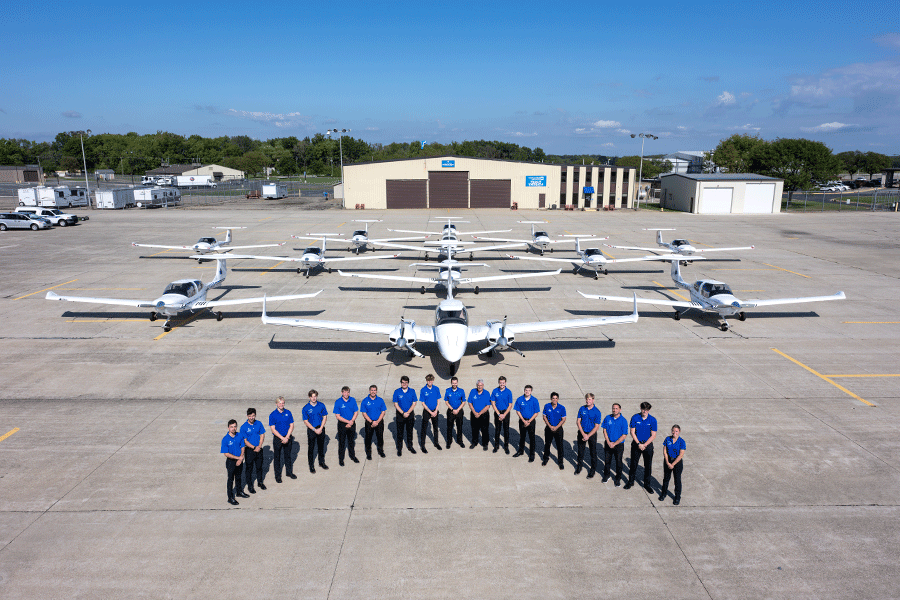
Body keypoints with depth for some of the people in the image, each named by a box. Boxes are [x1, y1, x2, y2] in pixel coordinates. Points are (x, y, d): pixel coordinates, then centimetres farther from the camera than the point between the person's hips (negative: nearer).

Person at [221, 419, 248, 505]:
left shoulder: (239, 436, -7)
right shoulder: (225, 439, -20)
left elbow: (242, 447, 1)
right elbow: (226, 454, -18)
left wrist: (241, 459, -12)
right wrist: (238, 458, -19)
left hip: (239, 460, 4)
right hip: (231, 462, -4)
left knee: (238, 477, 21)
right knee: (231, 479, 7)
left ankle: (239, 492, 41)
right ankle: (230, 498, 19)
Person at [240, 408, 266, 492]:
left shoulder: (259, 424, -3)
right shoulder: (244, 427, -13)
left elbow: (262, 435, 1)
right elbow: (245, 441, -12)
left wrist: (259, 447, -11)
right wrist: (254, 447, -17)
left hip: (259, 449, 3)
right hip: (249, 450, -3)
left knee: (259, 466, 17)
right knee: (249, 469, 7)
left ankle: (260, 482, 36)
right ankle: (250, 486, 22)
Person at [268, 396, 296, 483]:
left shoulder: (288, 413, -1)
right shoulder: (273, 415, -10)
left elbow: (291, 426, 0)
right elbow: (273, 429, -12)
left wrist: (287, 437, -11)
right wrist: (282, 438, -16)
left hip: (288, 437, 3)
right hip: (277, 438, -3)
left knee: (288, 455, 15)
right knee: (277, 457, 7)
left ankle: (289, 472, 31)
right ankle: (277, 475, 20)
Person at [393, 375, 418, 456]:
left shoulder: (412, 391, -3)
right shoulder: (397, 392, -7)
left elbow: (414, 403, -3)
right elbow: (395, 404, -7)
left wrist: (408, 412, -14)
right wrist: (403, 413, -15)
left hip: (410, 414, 1)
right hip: (400, 414, -1)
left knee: (410, 431, 13)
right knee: (400, 432, 4)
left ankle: (410, 446, 30)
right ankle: (399, 448, 17)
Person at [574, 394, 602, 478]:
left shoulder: (597, 412, -13)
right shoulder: (582, 409, -4)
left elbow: (596, 426, -11)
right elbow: (578, 422, -2)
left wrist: (588, 436, -17)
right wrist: (583, 434, -12)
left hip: (592, 433, -2)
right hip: (582, 432, 3)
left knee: (593, 452, 7)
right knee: (580, 450, 14)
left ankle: (592, 469, 23)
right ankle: (579, 466, 34)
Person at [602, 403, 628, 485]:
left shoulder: (623, 421, -12)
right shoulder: (608, 418, -3)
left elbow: (624, 435, -11)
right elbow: (604, 430, 1)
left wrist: (614, 444, -14)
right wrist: (608, 442, -8)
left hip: (619, 445, -2)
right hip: (608, 443, 3)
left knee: (618, 462, 8)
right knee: (607, 460, 14)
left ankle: (618, 479, 25)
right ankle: (606, 476, 35)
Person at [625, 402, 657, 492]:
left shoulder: (652, 420, -9)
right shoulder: (635, 418, -9)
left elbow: (653, 435, -6)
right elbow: (632, 432, -5)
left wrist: (644, 445, -13)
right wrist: (638, 444, -14)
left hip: (648, 444, 0)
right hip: (636, 443, 0)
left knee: (648, 465, 6)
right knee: (633, 463, 8)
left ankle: (647, 484, 22)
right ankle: (631, 481, 25)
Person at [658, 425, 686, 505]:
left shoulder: (682, 441, -13)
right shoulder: (668, 439, -4)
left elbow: (681, 455, -14)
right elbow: (665, 452, -2)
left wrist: (673, 464, -15)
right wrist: (668, 463, -10)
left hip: (677, 462, -3)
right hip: (667, 461, 3)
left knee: (677, 480, 6)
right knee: (666, 477, 14)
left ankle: (677, 497, 19)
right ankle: (663, 493, 31)